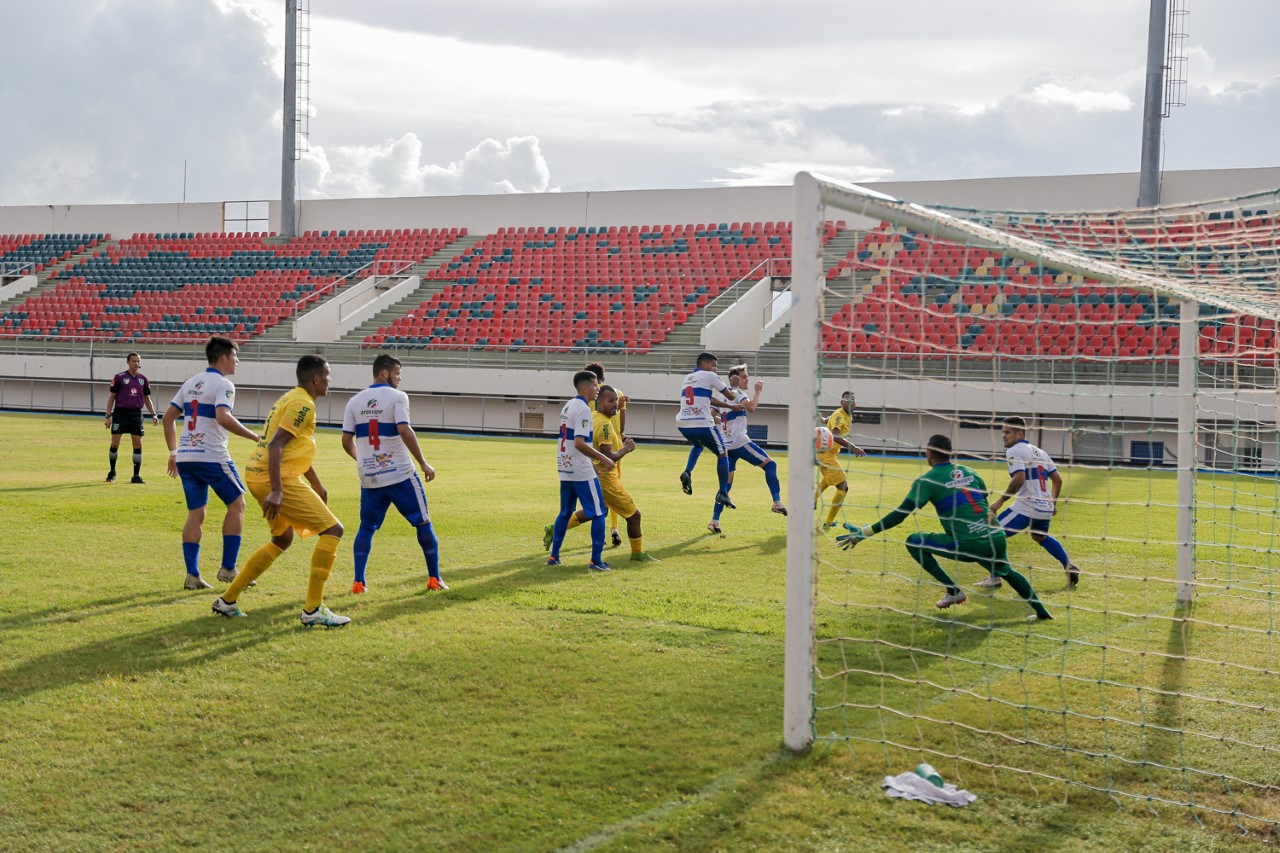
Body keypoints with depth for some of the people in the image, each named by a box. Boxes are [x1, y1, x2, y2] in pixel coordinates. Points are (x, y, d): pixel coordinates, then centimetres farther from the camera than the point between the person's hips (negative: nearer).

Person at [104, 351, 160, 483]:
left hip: (136, 414, 3)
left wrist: (153, 414, 6)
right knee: (115, 444, -4)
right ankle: (112, 473, 13)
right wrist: (108, 416, -5)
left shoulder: (143, 379, 9)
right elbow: (111, 396, 1)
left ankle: (136, 475, 8)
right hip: (120, 413, -3)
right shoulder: (119, 377, -1)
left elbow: (147, 398, 16)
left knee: (138, 445, 0)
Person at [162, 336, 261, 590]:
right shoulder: (223, 384, -8)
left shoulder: (190, 383, 17)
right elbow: (223, 418, -25)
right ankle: (227, 568, 4)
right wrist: (255, 437, -19)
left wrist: (173, 452, 22)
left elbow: (168, 417, 17)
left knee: (195, 514, 10)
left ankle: (192, 575, 5)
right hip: (212, 457, -7)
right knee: (237, 504, 7)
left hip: (185, 457, 7)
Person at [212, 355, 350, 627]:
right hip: (278, 479, -10)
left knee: (282, 539, 26)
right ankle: (313, 610, -10)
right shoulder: (303, 404, -12)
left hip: (257, 475, 10)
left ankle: (228, 600, 27)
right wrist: (276, 491, -28)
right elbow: (275, 445, -22)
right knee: (332, 529, -8)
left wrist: (317, 486, 35)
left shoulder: (290, 398, 20)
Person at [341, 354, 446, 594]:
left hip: (369, 477, 4)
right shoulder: (396, 397, -7)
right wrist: (424, 464, -13)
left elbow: (347, 441, 7)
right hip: (400, 475, -4)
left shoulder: (355, 401, 8)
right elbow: (404, 431, -19)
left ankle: (358, 582, 4)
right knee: (423, 523, 10)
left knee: (366, 527, 16)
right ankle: (434, 578, 13)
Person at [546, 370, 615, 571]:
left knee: (565, 512, 18)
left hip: (565, 469, 9)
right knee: (598, 513, -2)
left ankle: (554, 556, 20)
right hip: (582, 472, -9)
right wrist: (604, 459, -20)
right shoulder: (583, 409, -15)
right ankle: (596, 561, -4)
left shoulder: (567, 406, 14)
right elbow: (579, 443, -25)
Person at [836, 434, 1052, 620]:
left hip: (969, 545, -6)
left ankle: (953, 591, 6)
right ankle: (1041, 611, 36)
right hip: (997, 539, 6)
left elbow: (900, 514, -10)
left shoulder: (928, 480, -3)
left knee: (914, 542, 8)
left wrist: (864, 532, -8)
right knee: (1007, 572, 36)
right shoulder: (969, 472, 14)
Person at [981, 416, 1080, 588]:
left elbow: (1019, 479, -21)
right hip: (1045, 509, 8)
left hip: (1026, 508, -8)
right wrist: (1053, 503, 29)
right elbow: (1057, 479, 19)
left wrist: (1001, 501, -15)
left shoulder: (1014, 451, -7)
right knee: (1041, 537, 35)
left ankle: (994, 578, -7)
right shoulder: (1040, 452, 19)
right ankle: (1069, 567, 29)